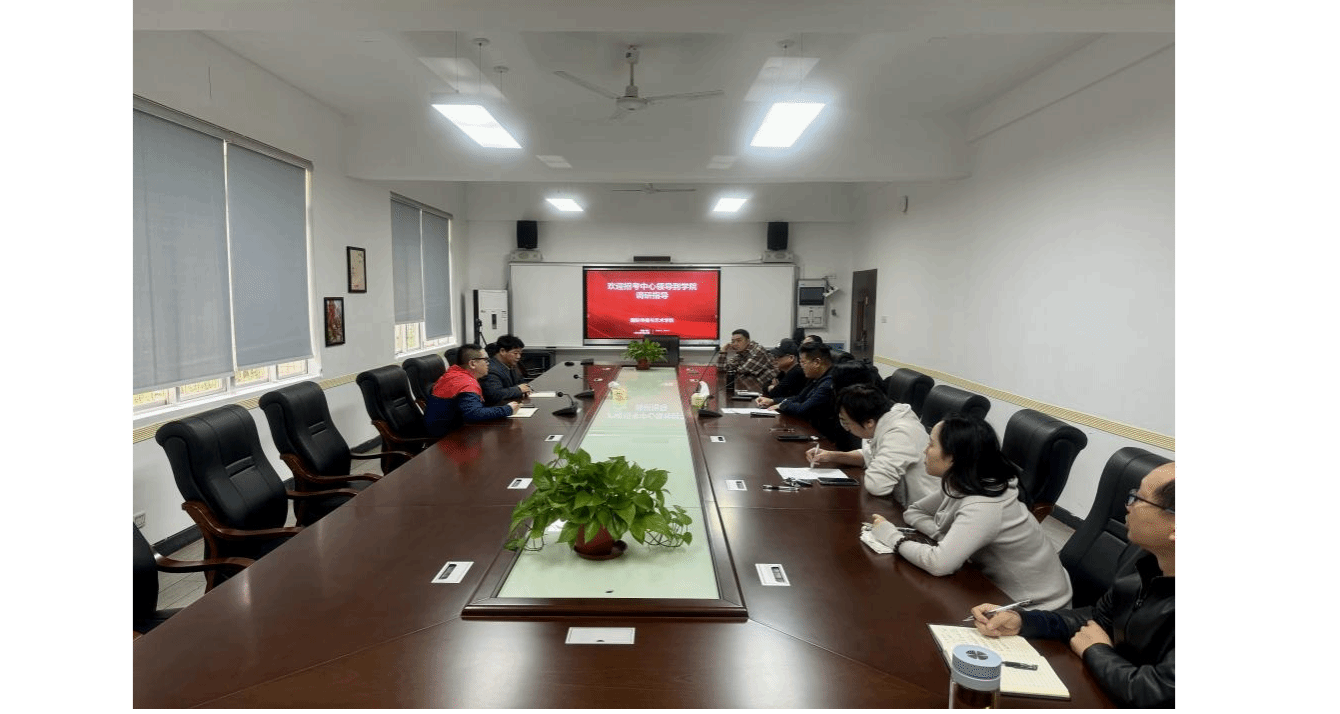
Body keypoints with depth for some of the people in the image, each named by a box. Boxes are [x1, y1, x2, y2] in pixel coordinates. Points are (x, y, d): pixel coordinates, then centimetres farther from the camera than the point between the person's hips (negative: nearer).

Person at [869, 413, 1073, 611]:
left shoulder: (984, 507, -29)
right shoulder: (958, 484, -5)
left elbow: (938, 563, -37)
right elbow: (913, 511, 6)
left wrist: (893, 537, -22)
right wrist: (946, 537, -12)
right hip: (999, 589, 6)